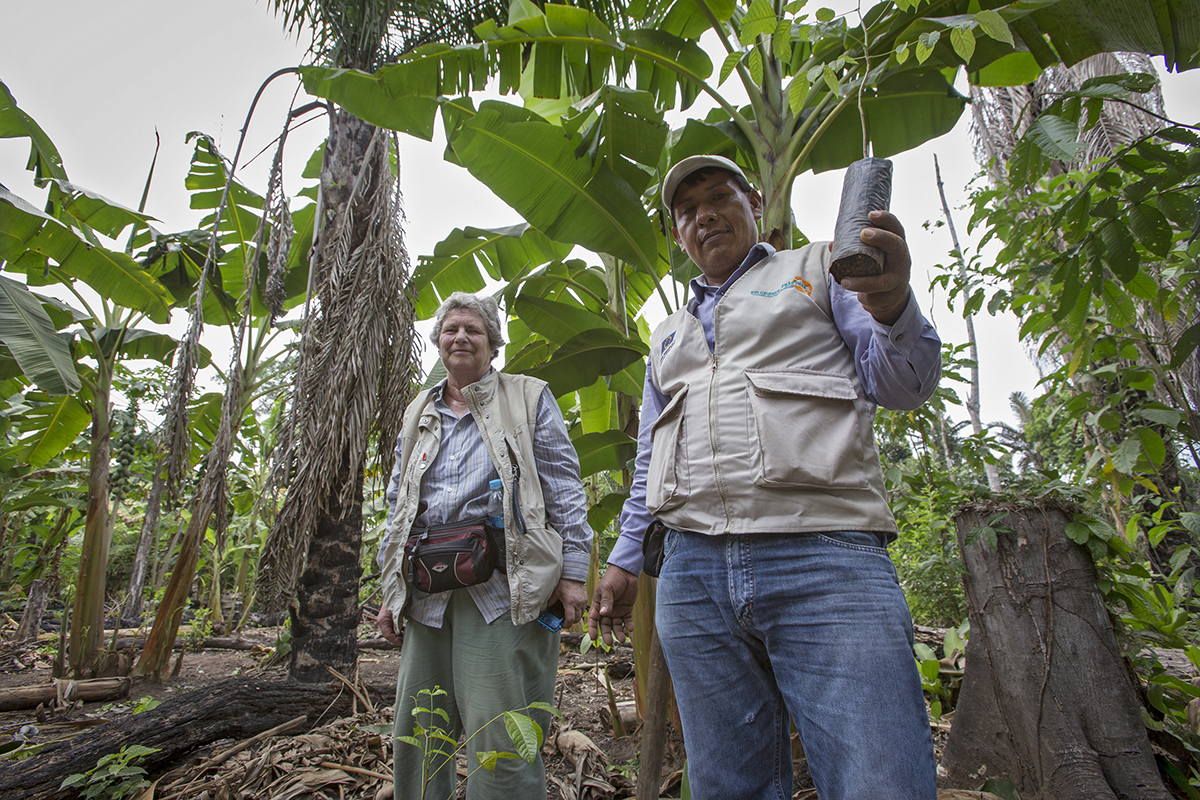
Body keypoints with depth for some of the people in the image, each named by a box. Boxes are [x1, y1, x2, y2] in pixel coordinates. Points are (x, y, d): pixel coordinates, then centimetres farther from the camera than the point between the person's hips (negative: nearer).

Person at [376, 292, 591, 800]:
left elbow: (565, 490, -1)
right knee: (415, 733, 13)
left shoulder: (529, 399, 4)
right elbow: (398, 507, 20)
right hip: (429, 593, 6)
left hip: (504, 587, -5)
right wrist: (391, 593, 15)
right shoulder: (419, 415, 18)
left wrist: (573, 572, -9)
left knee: (499, 738, -3)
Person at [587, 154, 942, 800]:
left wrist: (893, 306, -16)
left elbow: (902, 384, 6)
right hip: (693, 574, 4)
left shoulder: (819, 269, 16)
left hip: (824, 559, -3)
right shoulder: (668, 334, 28)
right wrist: (622, 560, 21)